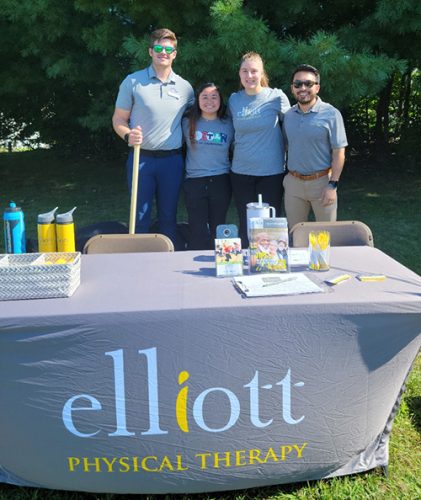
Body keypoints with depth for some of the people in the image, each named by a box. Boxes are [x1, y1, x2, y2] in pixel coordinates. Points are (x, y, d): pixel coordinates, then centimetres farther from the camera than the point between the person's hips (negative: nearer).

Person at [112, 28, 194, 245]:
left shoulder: (185, 87, 6)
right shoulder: (132, 82, 0)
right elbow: (118, 119, 1)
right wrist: (128, 135, -20)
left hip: (172, 160, 2)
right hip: (141, 159, -2)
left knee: (168, 217, 11)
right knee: (140, 218, 5)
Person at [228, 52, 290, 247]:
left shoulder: (277, 97, -5)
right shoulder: (234, 100, 4)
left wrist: (290, 165, 4)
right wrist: (241, 153, 13)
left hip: (271, 172, -3)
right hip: (241, 172, 3)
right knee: (245, 225, 10)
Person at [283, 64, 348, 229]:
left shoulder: (331, 114, -8)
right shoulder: (288, 115, 6)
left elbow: (339, 152, -10)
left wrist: (332, 185, -15)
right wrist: (285, 177, 7)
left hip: (322, 182, -4)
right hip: (293, 182, 4)